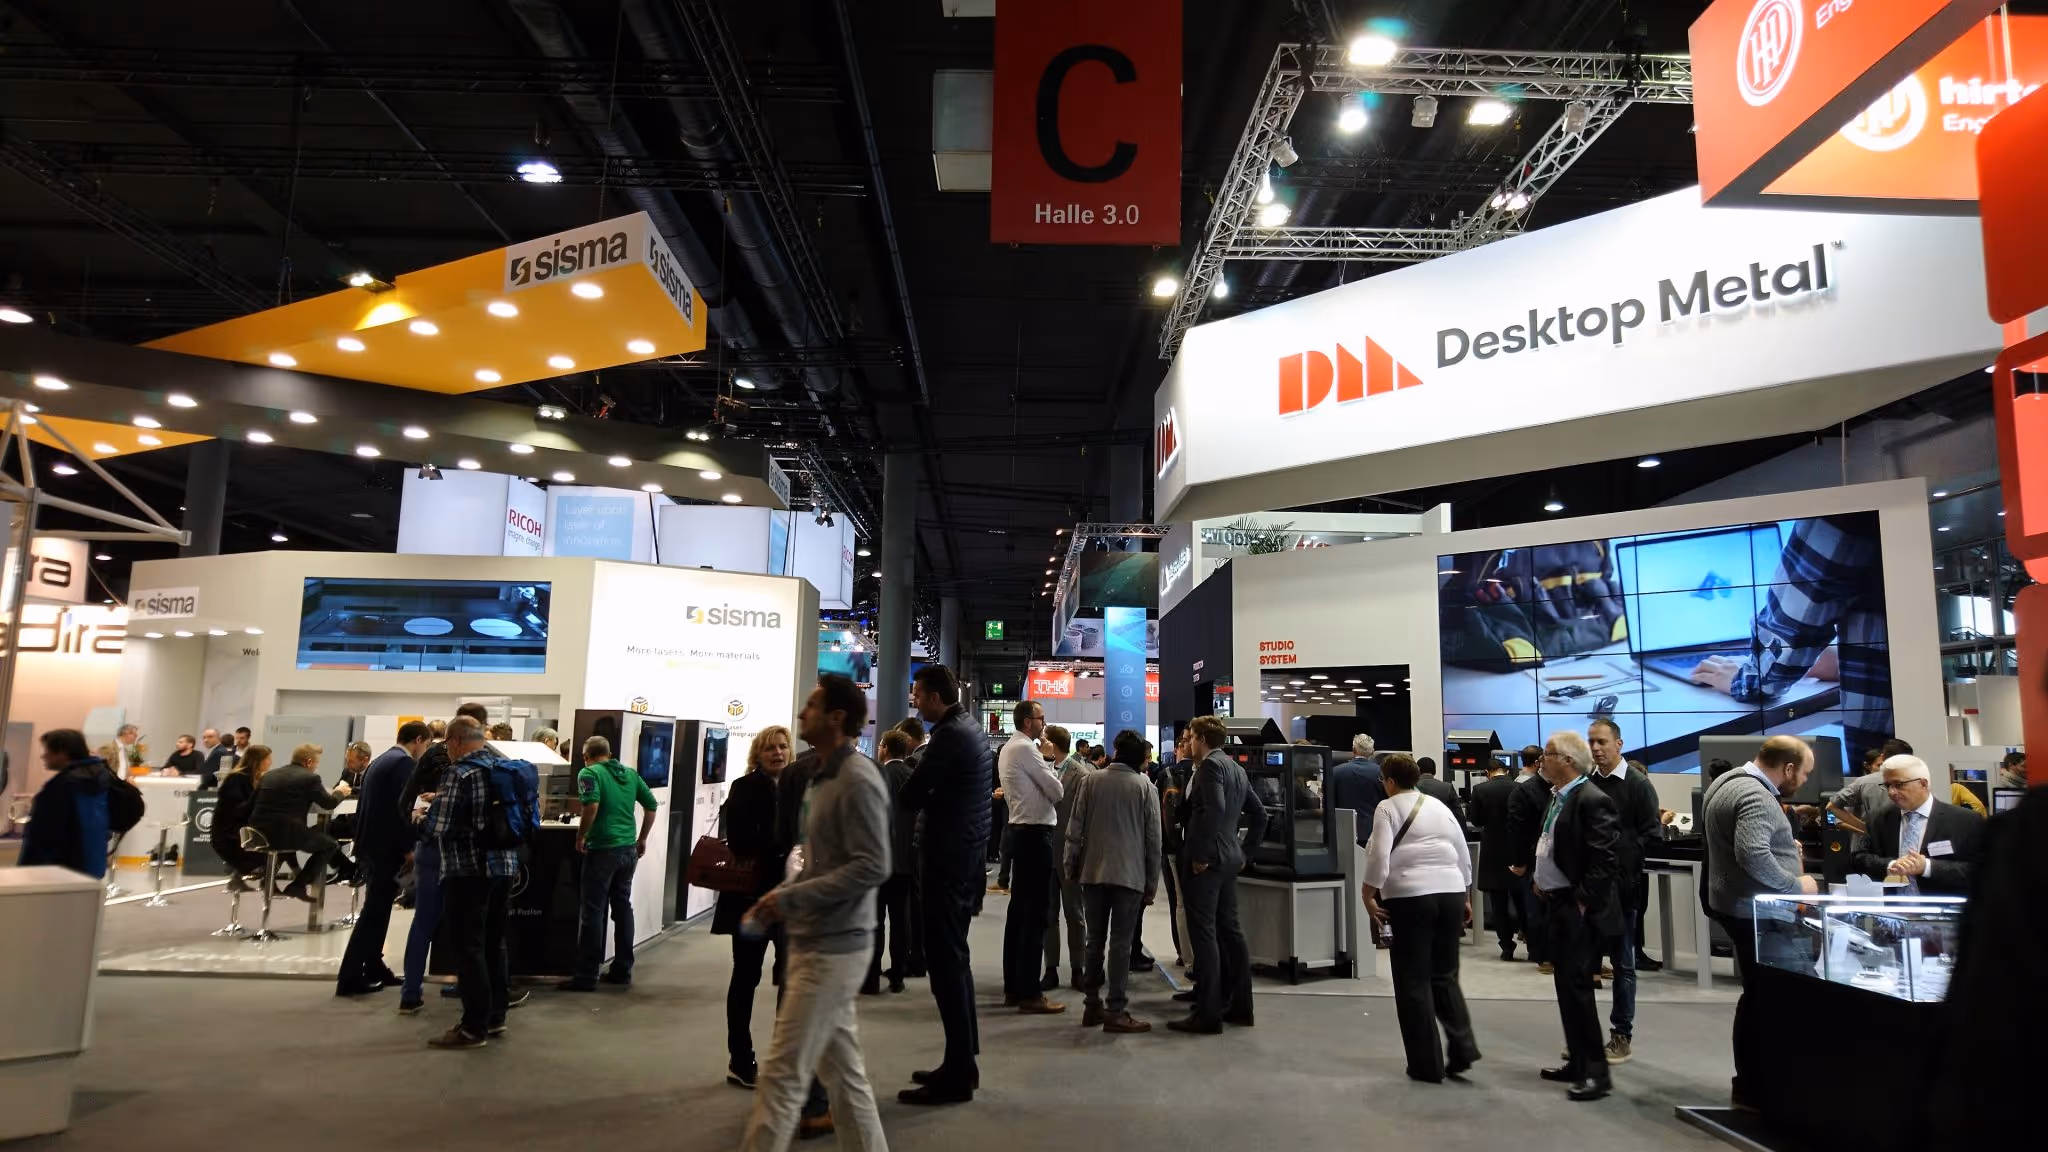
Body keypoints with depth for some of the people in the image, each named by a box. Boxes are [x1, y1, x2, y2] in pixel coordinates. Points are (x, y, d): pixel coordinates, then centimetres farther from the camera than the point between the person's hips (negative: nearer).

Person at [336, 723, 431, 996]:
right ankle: (350, 978, -2)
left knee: (376, 909, 16)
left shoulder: (380, 760, 17)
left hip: (370, 844, 10)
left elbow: (382, 805, 17)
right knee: (374, 911, -4)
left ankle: (374, 968, 23)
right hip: (385, 847, -10)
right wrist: (409, 848, -15)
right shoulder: (404, 762, -12)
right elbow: (400, 809, -19)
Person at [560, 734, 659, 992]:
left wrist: (580, 837, -11)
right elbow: (652, 805, 12)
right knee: (623, 907, 13)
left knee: (593, 912, 0)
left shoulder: (589, 773, -5)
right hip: (628, 849, 6)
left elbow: (591, 806, -22)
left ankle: (586, 976, 4)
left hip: (603, 849, -6)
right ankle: (622, 971, 19)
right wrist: (642, 839, 18)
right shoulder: (630, 773, 11)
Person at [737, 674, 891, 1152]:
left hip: (833, 949, -9)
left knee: (781, 1076, -4)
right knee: (843, 1069, 16)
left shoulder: (858, 780, -17)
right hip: (817, 944, 10)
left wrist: (790, 899, -21)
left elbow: (871, 867, -23)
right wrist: (780, 895, 6)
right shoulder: (824, 776, 14)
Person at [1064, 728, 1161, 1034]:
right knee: (1121, 944, 1)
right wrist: (1152, 883, 5)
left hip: (1093, 872, 2)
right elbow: (1153, 839, -1)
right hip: (1130, 874, -2)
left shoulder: (1090, 781, 1)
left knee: (1095, 940, 13)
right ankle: (1116, 1012, 1)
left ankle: (1093, 1005, 19)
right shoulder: (1146, 788, -3)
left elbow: (1074, 829, 1)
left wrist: (1070, 868, 11)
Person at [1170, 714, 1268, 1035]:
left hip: (1206, 860, -9)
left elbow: (1215, 809, -26)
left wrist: (1201, 855, -21)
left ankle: (1207, 1014, -5)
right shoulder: (1236, 768, 16)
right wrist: (1244, 849, 21)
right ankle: (1239, 1006, 20)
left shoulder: (1210, 765, -12)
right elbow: (1259, 814, 21)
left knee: (1204, 934, -7)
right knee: (1229, 930, 14)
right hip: (1230, 858, 9)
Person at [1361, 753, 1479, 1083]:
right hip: (1451, 893, 6)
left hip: (1411, 897, -5)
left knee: (1413, 981, 3)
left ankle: (1427, 1065, 6)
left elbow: (1379, 855, -13)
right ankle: (1462, 1048, 5)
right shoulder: (1440, 806, 16)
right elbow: (1463, 854, 18)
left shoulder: (1388, 808, -1)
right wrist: (1466, 897, 26)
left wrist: (1369, 895, -7)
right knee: (1445, 975, 18)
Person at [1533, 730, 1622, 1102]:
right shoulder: (1557, 797, 12)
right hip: (1558, 904, 10)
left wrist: (1583, 901, -20)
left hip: (1579, 909, -10)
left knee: (1577, 985, -7)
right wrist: (1541, 879, 13)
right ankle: (1578, 1061, 25)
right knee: (1565, 983, 15)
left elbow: (1606, 859, -22)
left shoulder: (1592, 801, -18)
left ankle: (1596, 1071, 1)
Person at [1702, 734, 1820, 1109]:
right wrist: (1796, 886, -22)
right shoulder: (1756, 797, -22)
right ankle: (1754, 1087, 6)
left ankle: (1752, 1079, 24)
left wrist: (1783, 845, 16)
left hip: (1741, 904, 10)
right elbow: (1753, 854, -35)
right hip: (1755, 911, -10)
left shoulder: (1729, 781, 11)